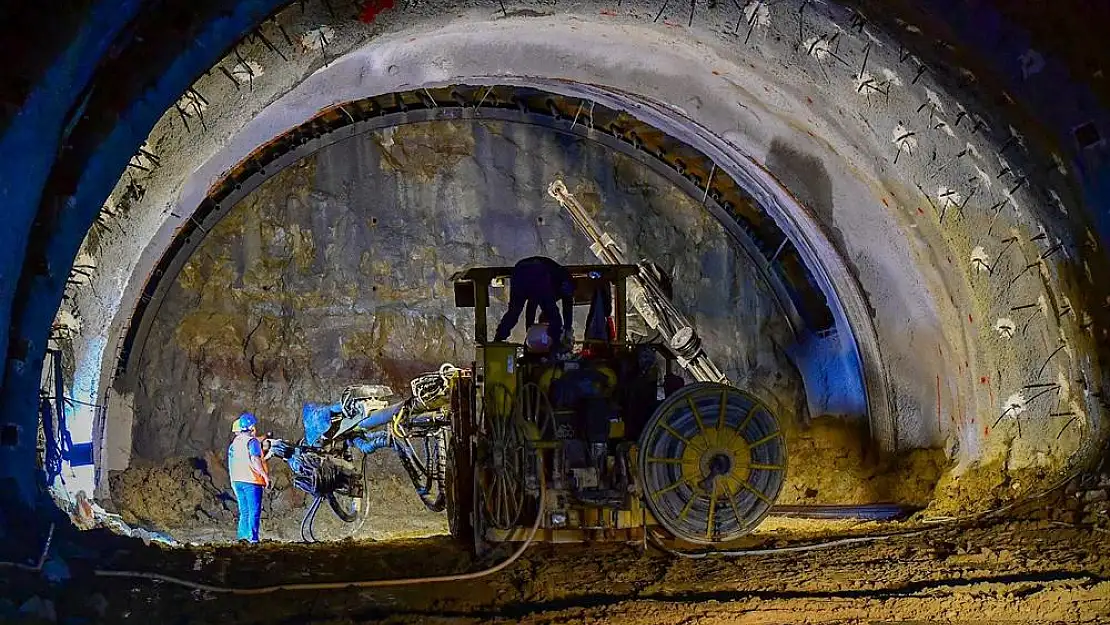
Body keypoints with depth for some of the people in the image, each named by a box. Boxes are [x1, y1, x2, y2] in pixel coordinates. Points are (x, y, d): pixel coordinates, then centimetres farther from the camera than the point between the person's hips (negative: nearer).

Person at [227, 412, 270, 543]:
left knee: (244, 511, 14)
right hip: (252, 481, -8)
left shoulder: (235, 442, 13)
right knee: (254, 511, -3)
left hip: (237, 481, 8)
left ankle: (243, 537, 12)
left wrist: (233, 482, 25)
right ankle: (253, 538, -5)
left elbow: (231, 464, 18)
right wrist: (265, 475, -19)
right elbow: (255, 460, -23)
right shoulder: (252, 441, -10)